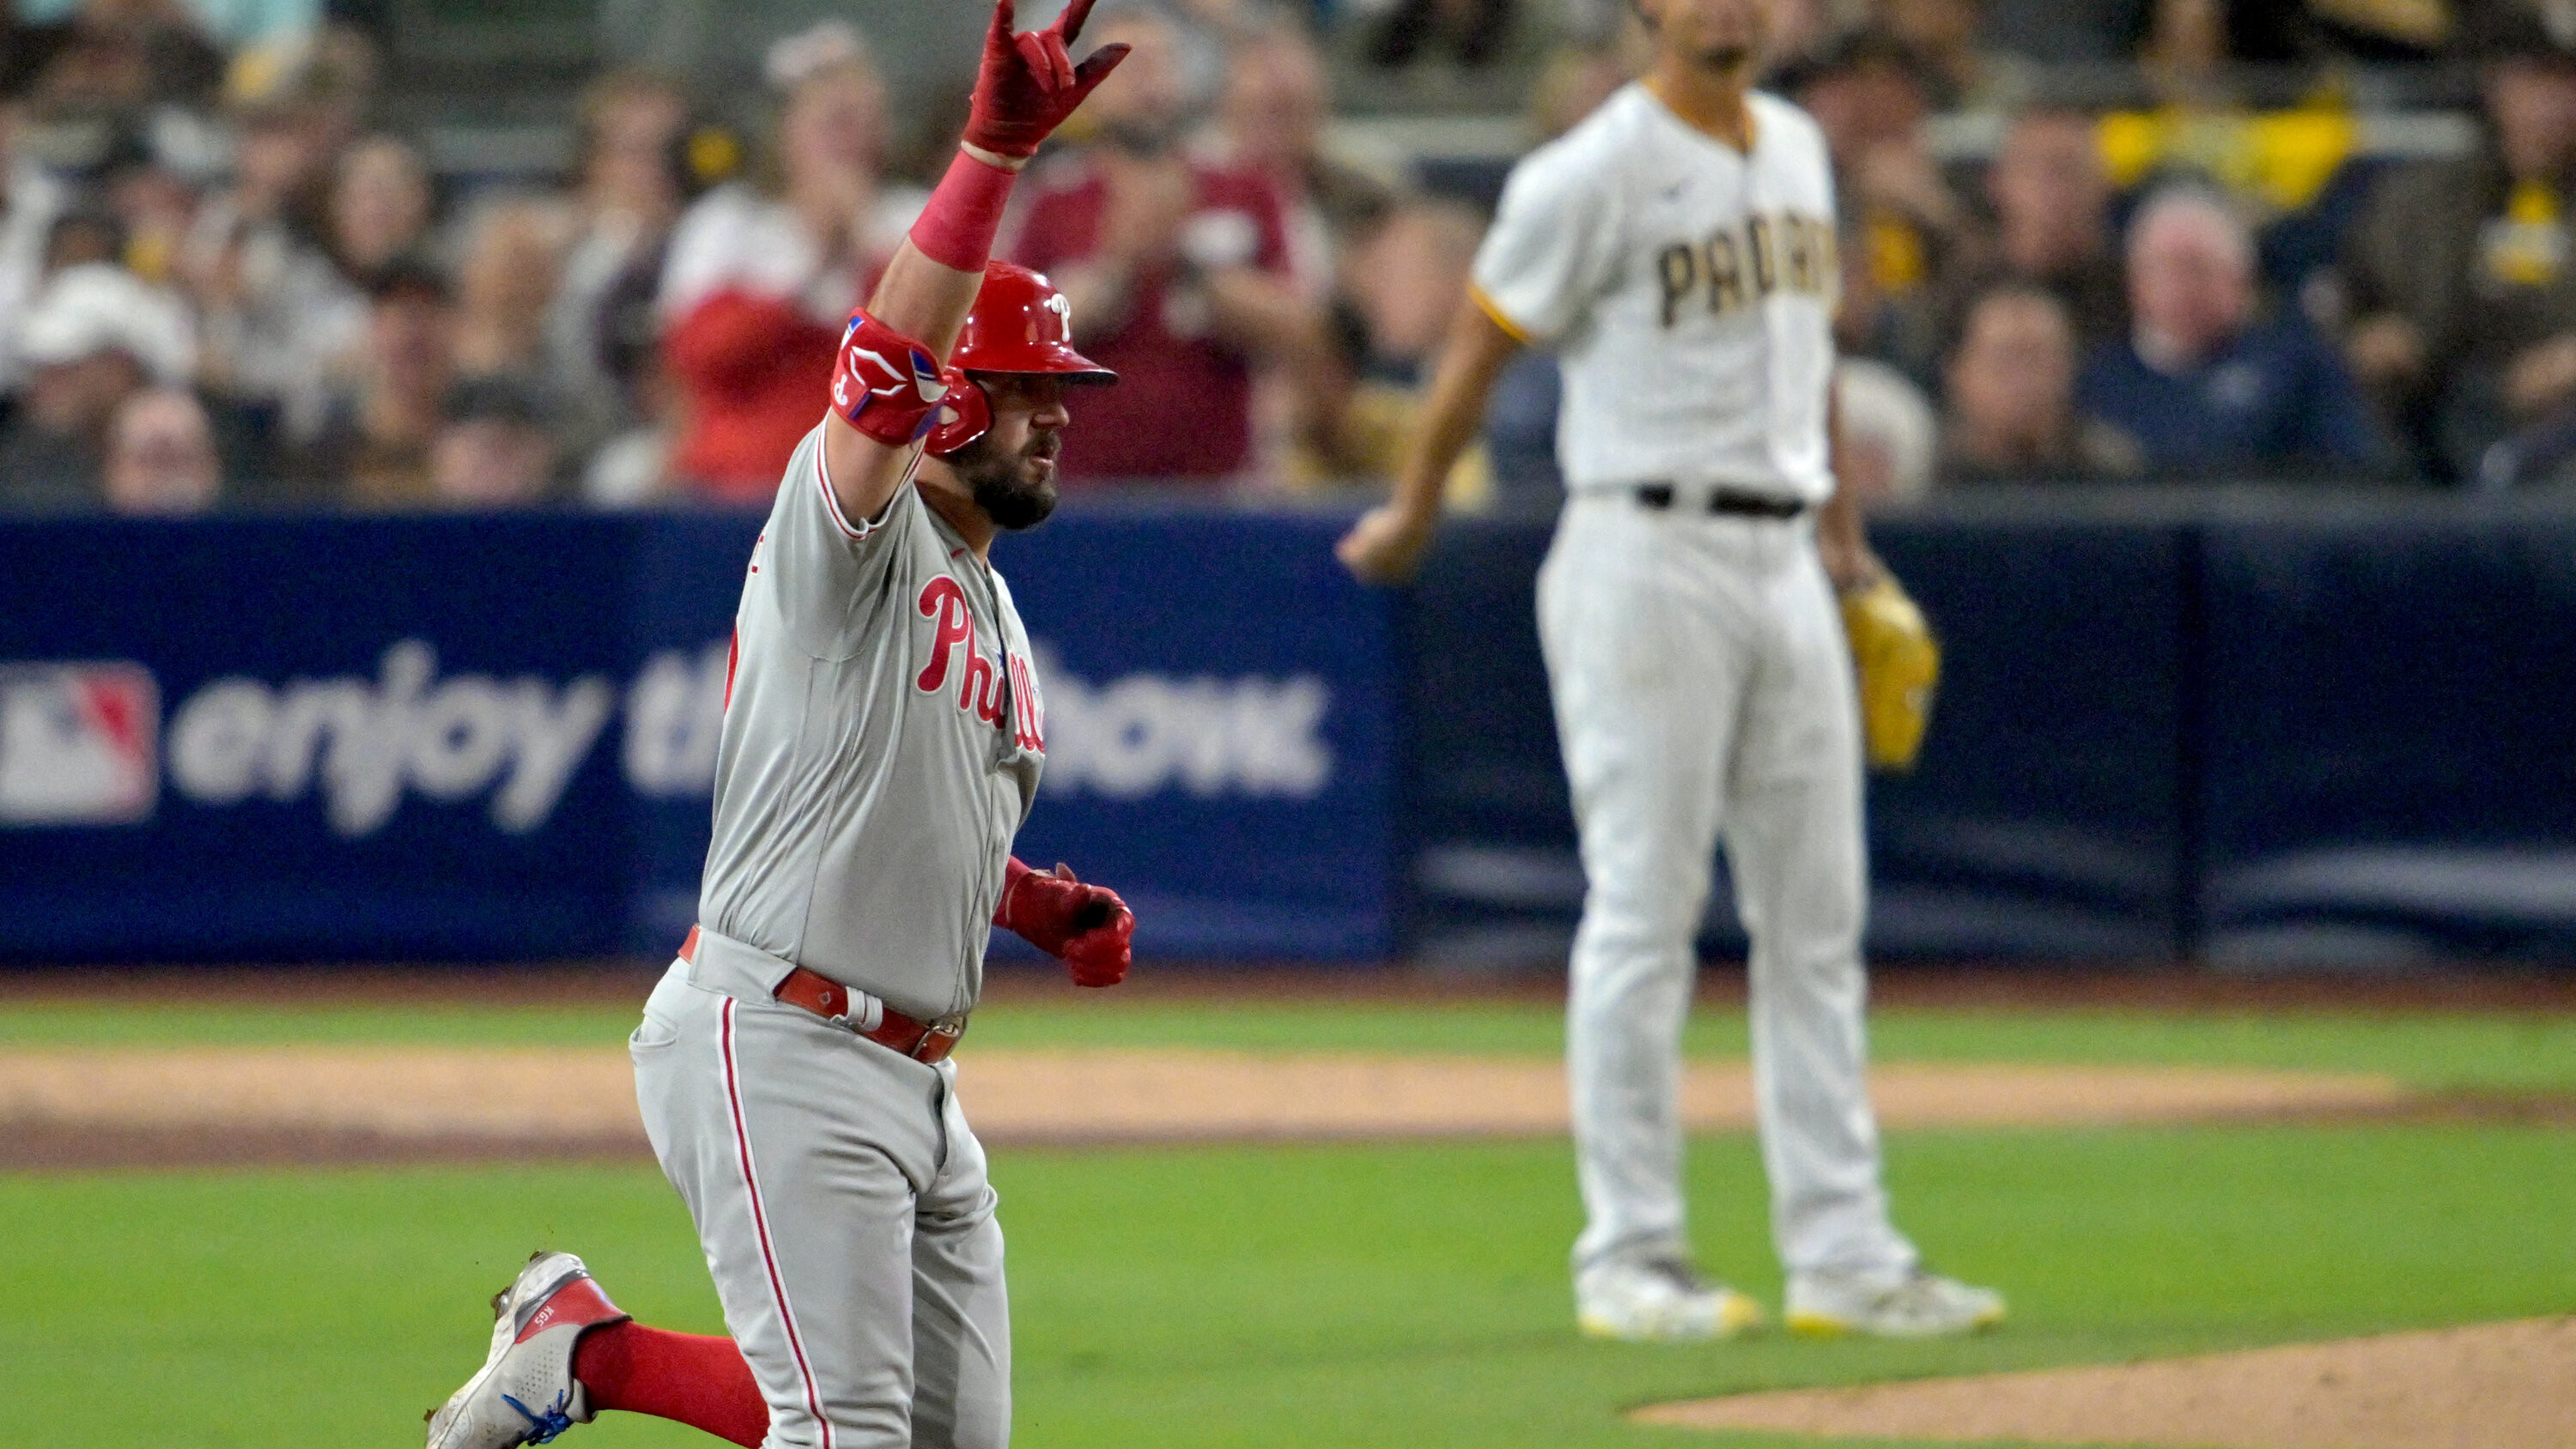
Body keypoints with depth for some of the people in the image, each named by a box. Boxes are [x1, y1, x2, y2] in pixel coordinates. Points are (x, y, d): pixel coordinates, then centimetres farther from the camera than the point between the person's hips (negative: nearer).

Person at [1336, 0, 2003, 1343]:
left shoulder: (1796, 148, 13)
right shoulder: (1594, 172, -10)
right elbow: (1483, 340, -3)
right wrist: (1413, 511, 4)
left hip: (1783, 565, 7)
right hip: (1648, 563, -7)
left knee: (1815, 918, 6)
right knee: (1643, 914, -5)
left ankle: (1842, 1255, 9)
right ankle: (1629, 1257, 0)